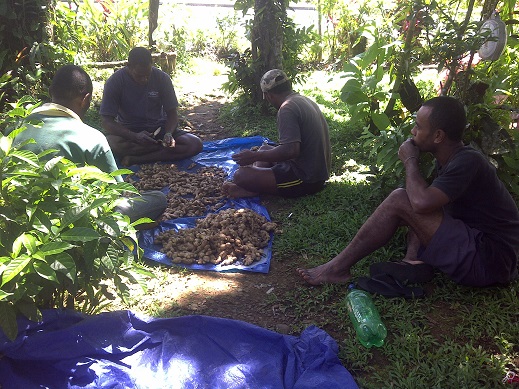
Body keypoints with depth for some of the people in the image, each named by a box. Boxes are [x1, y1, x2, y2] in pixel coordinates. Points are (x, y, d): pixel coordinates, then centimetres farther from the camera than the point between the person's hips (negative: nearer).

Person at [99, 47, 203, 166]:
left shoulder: (162, 78, -8)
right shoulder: (115, 81, -13)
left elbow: (172, 113, -2)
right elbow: (106, 121, -15)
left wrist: (168, 134, -24)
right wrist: (135, 137, -32)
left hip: (159, 129, 2)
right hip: (129, 133, -2)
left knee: (196, 144, -24)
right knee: (112, 143, -38)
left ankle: (135, 159, -24)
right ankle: (164, 148, -19)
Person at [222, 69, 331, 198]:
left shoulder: (287, 109, -18)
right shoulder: (306, 100, 12)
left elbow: (291, 150, -28)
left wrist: (254, 156, -18)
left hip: (306, 180, -10)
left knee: (240, 175, -19)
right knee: (264, 148, 24)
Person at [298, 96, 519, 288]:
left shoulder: (467, 161, -20)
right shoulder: (451, 159, 10)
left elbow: (422, 201, -30)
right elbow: (425, 205, 15)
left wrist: (410, 160, -12)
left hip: (486, 262, -10)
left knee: (399, 201, -18)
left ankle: (338, 268, -10)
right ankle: (413, 260, -7)